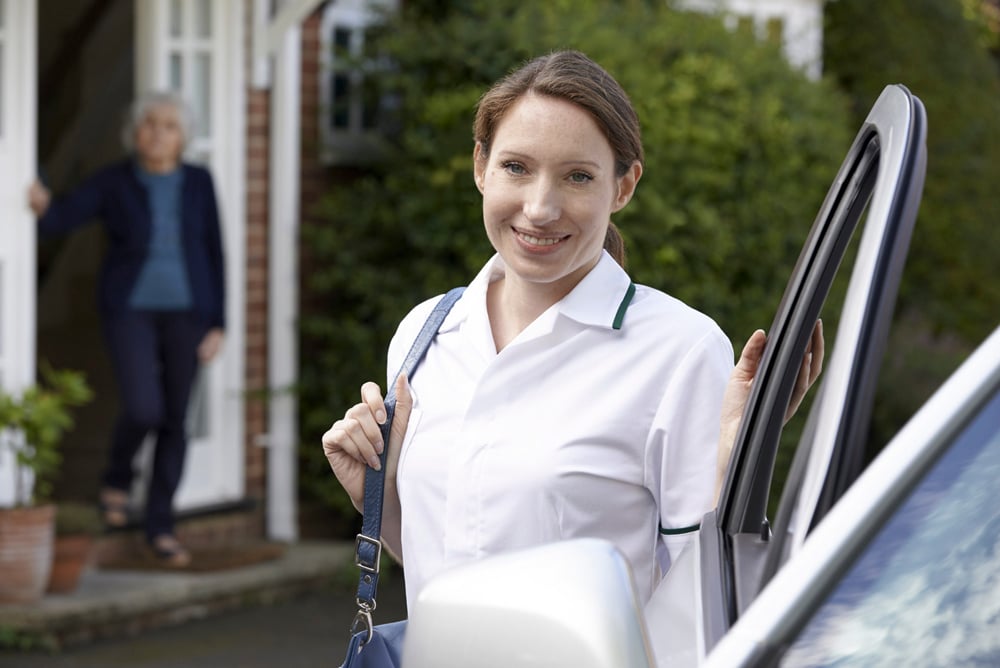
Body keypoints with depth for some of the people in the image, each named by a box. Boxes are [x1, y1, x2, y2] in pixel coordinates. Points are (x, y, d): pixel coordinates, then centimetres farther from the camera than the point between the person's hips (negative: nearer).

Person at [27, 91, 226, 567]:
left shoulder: (198, 183, 2)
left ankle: (160, 526, 16)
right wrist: (41, 206, -39)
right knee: (143, 410, -17)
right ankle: (117, 478, 14)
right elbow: (64, 217, -16)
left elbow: (213, 256, 4)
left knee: (174, 421, 4)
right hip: (130, 309, -2)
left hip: (185, 311, 2)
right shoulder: (113, 183, -3)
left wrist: (217, 325, -2)